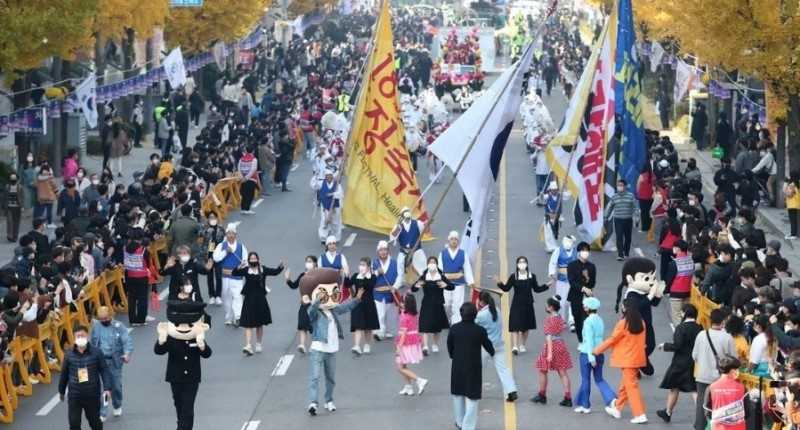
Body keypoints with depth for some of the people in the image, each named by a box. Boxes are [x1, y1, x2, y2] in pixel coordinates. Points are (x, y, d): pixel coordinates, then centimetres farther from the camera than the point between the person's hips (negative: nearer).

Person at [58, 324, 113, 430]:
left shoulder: (96, 353, -7)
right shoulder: (69, 355, -2)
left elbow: (104, 371, -5)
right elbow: (64, 374, 9)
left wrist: (107, 388, -16)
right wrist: (61, 391, 17)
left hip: (92, 395, -1)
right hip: (74, 396, 1)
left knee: (94, 421, 15)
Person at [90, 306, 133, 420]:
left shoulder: (119, 326, -10)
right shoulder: (95, 326, -2)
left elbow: (127, 341, -16)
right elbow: (91, 342, 8)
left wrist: (127, 353, -33)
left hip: (115, 361, -1)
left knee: (116, 385, 13)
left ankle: (117, 407, 40)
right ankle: (102, 413, 3)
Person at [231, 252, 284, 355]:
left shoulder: (263, 270, 1)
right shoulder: (245, 270, -4)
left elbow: (275, 272, -3)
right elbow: (234, 273, -14)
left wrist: (280, 267, -22)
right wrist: (239, 267, -33)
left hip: (260, 300, 2)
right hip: (249, 300, -2)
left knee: (260, 324, 15)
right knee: (248, 324, -8)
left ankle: (258, 345, 29)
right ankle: (248, 346, -14)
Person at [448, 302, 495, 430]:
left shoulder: (454, 329, -9)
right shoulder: (480, 331, -14)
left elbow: (449, 347, 0)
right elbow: (488, 346, 0)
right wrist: (492, 353, 23)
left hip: (457, 366, 3)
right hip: (474, 367, -3)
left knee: (458, 394, 22)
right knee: (472, 398, 3)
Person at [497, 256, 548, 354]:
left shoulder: (531, 277, 1)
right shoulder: (513, 277, -5)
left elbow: (537, 289, 9)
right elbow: (506, 288, -1)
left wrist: (547, 286, 2)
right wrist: (499, 283, -16)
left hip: (528, 305, 3)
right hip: (516, 305, -3)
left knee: (526, 327, 11)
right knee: (515, 326, -11)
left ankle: (522, 345, 27)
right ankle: (514, 346, -14)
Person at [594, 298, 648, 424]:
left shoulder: (624, 323, -15)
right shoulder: (641, 322, 4)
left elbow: (612, 339, -8)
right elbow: (641, 340, 11)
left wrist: (597, 350, 4)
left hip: (628, 359, -7)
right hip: (638, 358, 7)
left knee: (631, 385, -4)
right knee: (625, 384, 20)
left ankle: (640, 415, -9)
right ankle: (617, 408, 33)